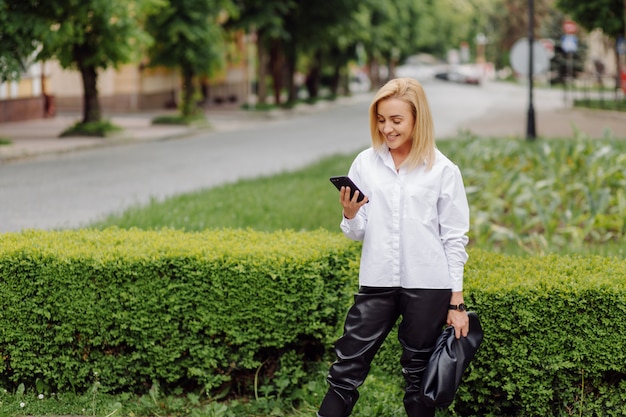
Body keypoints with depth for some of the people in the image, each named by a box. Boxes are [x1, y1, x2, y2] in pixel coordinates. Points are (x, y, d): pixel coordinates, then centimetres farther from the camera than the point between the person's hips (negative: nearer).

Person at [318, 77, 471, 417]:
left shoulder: (443, 171, -2)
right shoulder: (365, 163, 5)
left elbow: (454, 239, 1)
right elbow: (357, 233, 9)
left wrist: (456, 303, -1)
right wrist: (349, 215, -14)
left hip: (428, 287, -2)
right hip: (377, 284, 2)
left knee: (419, 376, 8)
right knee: (346, 372, -2)